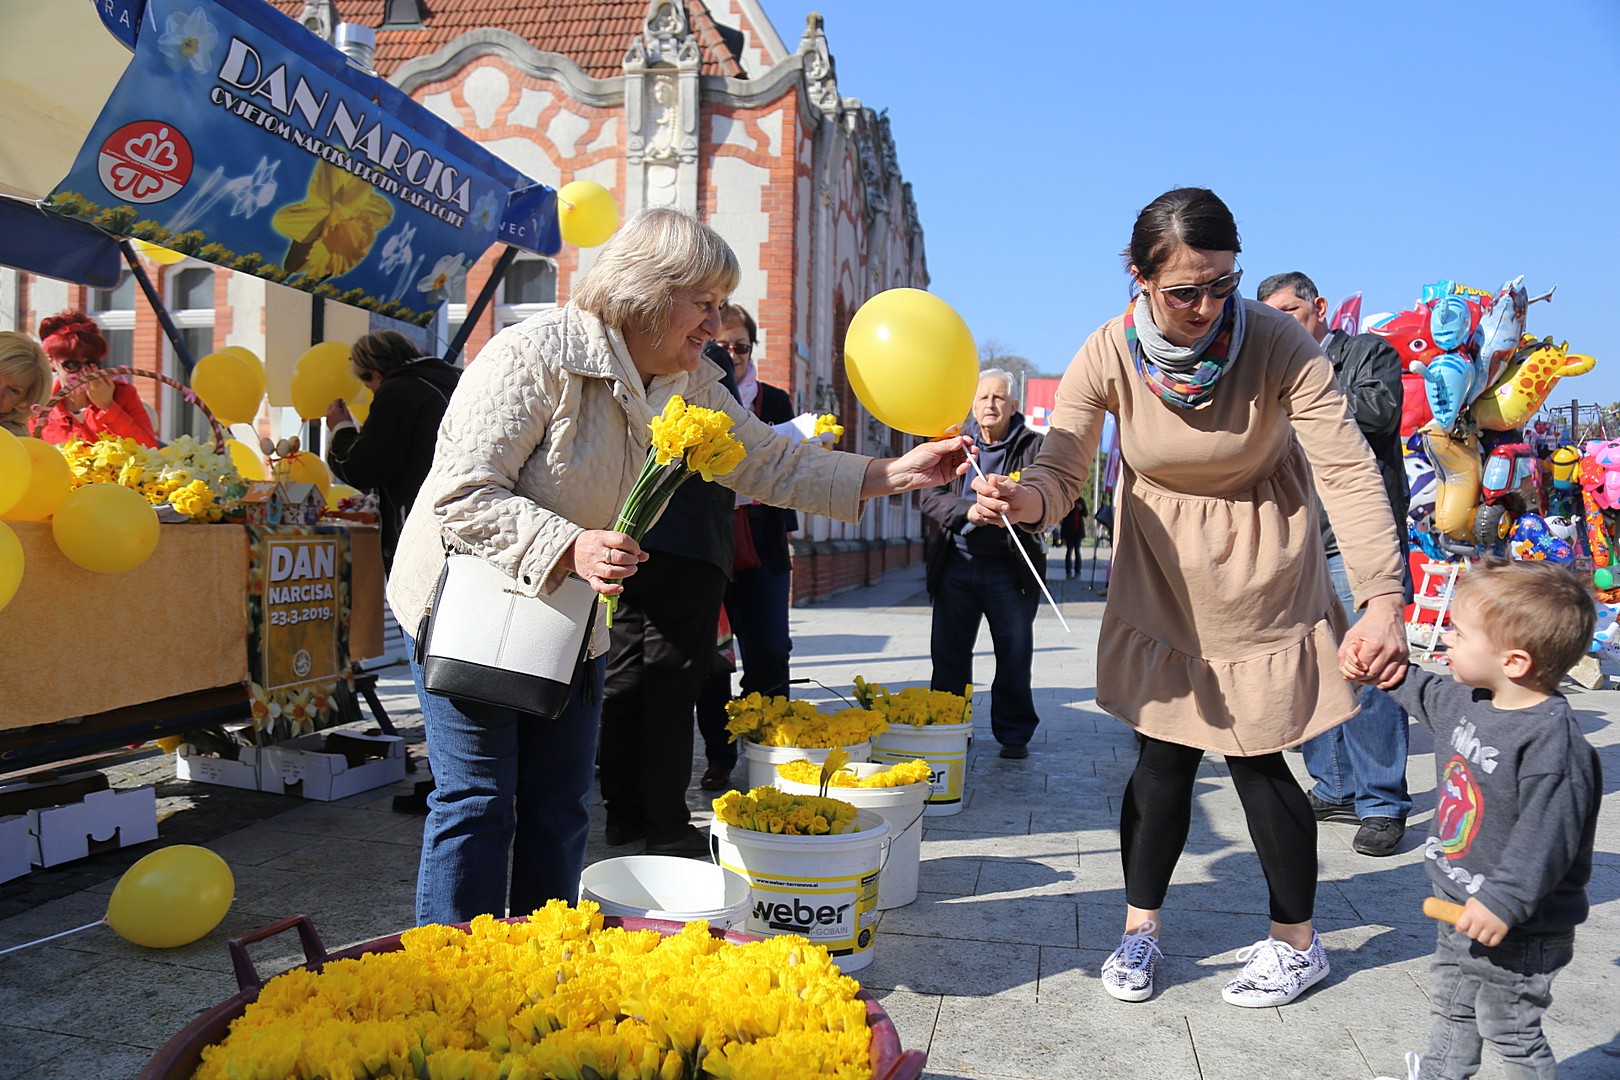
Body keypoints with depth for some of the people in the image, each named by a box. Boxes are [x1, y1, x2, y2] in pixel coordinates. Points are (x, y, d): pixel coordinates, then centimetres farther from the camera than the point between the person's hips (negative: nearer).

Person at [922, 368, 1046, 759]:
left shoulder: (1034, 446, 1)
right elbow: (928, 496, -3)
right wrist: (970, 509, -21)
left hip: (1009, 569, -2)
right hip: (956, 566, 2)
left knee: (1014, 657, 4)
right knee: (948, 653, 8)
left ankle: (1014, 734, 17)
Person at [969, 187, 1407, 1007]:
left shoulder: (1275, 341, -21)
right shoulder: (1108, 356, -17)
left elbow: (1348, 469, -25)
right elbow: (1061, 474, -17)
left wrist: (1383, 600, -35)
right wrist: (1022, 499, -42)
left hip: (1260, 581, -1)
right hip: (1162, 582, 2)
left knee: (1256, 758, 3)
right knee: (1163, 754, 5)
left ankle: (1296, 941, 26)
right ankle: (1139, 929, 26)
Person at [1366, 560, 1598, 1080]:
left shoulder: (1552, 741, -30)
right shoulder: (1468, 701, -2)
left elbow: (1546, 837, -31)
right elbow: (1425, 693, 23)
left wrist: (1504, 901, -28)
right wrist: (1381, 669, 28)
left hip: (1517, 927, -9)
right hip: (1460, 907, 9)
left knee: (1509, 1027, 8)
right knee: (1450, 1003, 25)